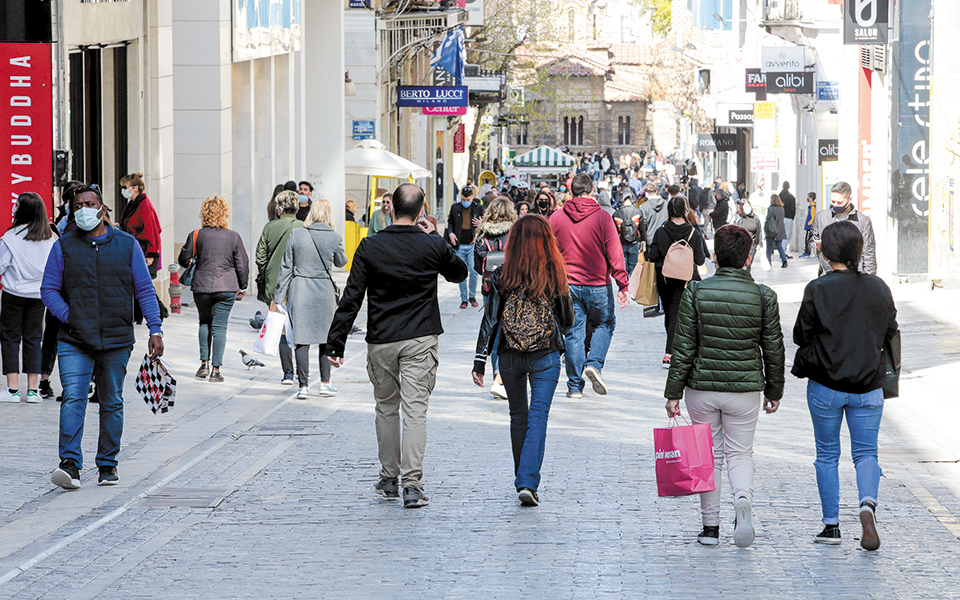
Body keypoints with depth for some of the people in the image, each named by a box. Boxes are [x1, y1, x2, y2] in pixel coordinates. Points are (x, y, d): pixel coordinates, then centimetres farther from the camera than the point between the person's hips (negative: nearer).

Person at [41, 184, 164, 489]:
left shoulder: (127, 245, 6)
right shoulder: (63, 247, 5)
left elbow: (144, 289, 7)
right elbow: (49, 289, 6)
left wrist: (155, 329, -1)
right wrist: (69, 317, -9)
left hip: (116, 341, 1)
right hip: (74, 341, -1)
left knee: (112, 403, 7)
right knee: (73, 399, -14)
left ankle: (107, 465, 16)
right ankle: (70, 464, -21)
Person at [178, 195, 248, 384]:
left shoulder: (196, 235, -3)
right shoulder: (233, 237, -2)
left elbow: (184, 259, 4)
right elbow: (242, 264, 3)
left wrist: (193, 265, 27)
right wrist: (242, 288, 15)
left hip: (202, 286, 0)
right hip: (226, 287, 0)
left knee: (205, 323, 20)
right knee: (219, 327, 3)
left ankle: (204, 363, 13)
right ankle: (216, 369, -1)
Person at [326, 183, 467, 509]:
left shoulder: (370, 247, -6)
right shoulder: (432, 246, -5)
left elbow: (351, 298, -6)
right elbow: (460, 273, 16)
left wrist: (336, 343, -2)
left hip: (381, 341, 1)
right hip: (420, 340, -1)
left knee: (386, 408, 16)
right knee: (415, 409, -4)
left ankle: (389, 479, 24)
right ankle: (412, 484, -12)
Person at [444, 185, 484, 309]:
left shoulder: (478, 208, 3)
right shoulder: (455, 208, 7)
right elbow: (450, 222, 20)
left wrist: (481, 225, -10)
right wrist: (450, 233, 1)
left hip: (473, 245, -2)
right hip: (460, 246, 2)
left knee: (473, 272, -5)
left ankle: (472, 296, 13)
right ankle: (464, 298, 12)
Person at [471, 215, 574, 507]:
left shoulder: (502, 275, -5)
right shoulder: (556, 275, -5)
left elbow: (489, 319, -4)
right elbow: (568, 320, 5)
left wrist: (479, 362, 1)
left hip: (510, 356, 1)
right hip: (545, 356, -1)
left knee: (518, 416, 17)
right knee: (538, 417, -2)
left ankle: (523, 479, 29)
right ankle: (528, 482, -17)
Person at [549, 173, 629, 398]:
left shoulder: (556, 218, 0)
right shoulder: (602, 217, -8)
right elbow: (614, 253, -9)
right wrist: (623, 285, -6)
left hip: (567, 286, 2)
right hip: (598, 285, -2)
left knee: (574, 332, 7)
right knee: (605, 323, 18)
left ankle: (575, 385, 7)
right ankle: (594, 363, -3)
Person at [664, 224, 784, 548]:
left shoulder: (696, 292, -7)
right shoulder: (764, 296, -4)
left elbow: (683, 347, -6)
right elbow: (773, 348, 2)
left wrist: (674, 393, -1)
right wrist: (774, 390, 15)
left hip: (702, 388, 0)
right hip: (746, 388, 0)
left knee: (709, 454, 12)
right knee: (740, 452, 13)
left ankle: (710, 527, 14)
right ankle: (743, 497, -17)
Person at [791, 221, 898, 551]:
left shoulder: (818, 289, -12)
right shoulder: (878, 288, -1)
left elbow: (802, 335, -7)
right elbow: (890, 334, 8)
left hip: (826, 384, -2)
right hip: (868, 387, 2)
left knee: (827, 455, 11)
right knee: (866, 452, 11)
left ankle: (831, 525, 14)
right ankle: (868, 503, -17)